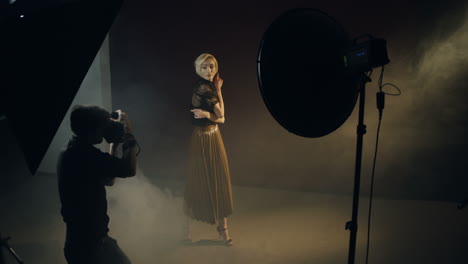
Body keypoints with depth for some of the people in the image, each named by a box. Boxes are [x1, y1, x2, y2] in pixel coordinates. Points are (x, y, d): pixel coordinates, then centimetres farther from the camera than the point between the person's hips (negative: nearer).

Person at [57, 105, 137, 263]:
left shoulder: (71, 152, 8)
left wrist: (115, 144, 8)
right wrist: (128, 132, -12)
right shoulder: (87, 155, -23)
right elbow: (129, 170, -22)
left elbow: (108, 180, 13)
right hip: (92, 243, -9)